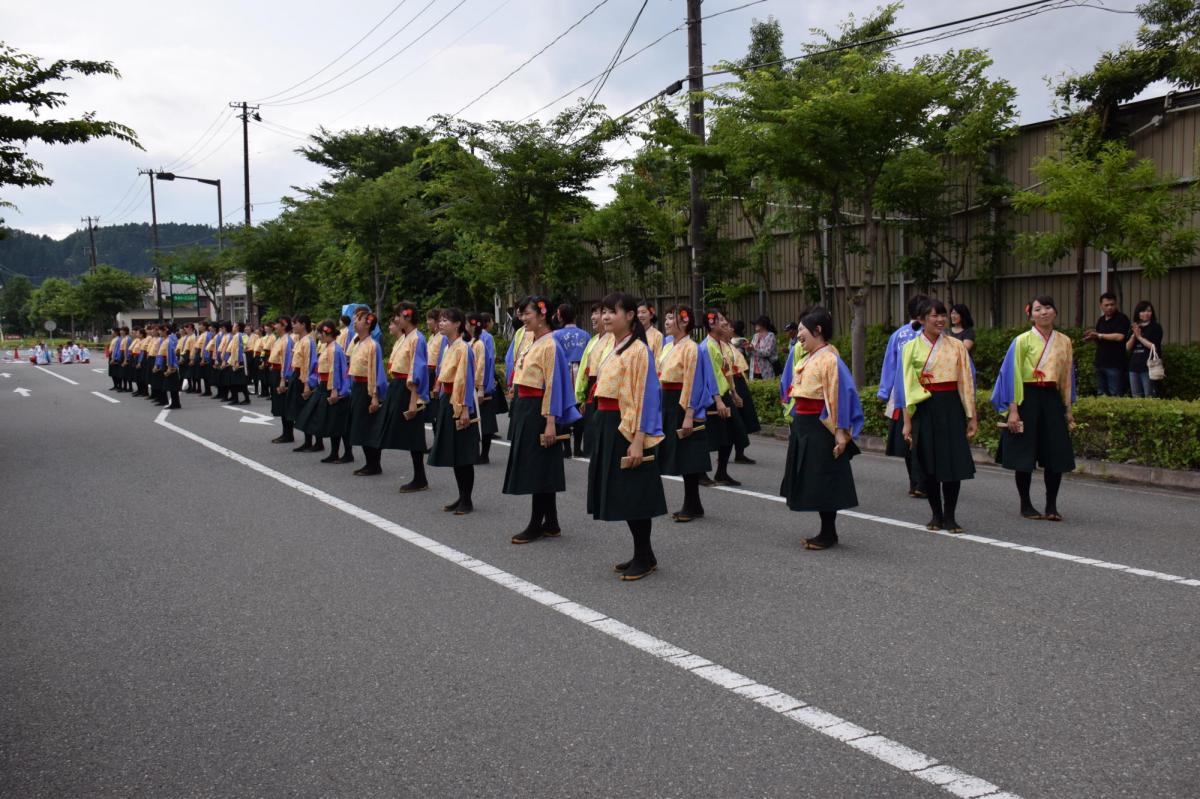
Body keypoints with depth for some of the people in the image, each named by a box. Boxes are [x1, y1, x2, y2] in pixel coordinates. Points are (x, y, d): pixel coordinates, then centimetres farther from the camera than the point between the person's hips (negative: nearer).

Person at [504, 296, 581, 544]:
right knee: (541, 468, 13)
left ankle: (536, 525, 9)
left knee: (537, 466, -1)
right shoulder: (531, 340, 12)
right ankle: (551, 523, 21)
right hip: (524, 408, 9)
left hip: (538, 410, -9)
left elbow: (553, 385, -18)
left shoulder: (550, 345, -14)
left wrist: (550, 422, -20)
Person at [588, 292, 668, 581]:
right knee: (620, 491, 12)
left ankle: (645, 558, 10)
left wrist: (638, 441, -21)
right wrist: (603, 427, 17)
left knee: (633, 492, -2)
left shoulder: (638, 350, -13)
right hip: (607, 426, 9)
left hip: (627, 427, -9)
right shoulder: (613, 349, 13)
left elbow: (645, 397, -17)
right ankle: (642, 554, 23)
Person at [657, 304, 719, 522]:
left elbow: (691, 383, -17)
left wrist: (689, 416, -21)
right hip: (669, 404, 9)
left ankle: (691, 507, 7)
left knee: (687, 456, -2)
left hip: (684, 404, -9)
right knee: (679, 455, 12)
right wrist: (660, 407, 15)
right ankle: (693, 505, 21)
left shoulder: (690, 348, -13)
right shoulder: (668, 347, 13)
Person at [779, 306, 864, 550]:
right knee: (811, 482, 14)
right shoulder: (804, 357, 11)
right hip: (803, 426, 9)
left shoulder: (829, 359, -16)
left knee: (823, 482, 0)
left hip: (820, 429, -9)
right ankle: (826, 532, 25)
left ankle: (829, 534, 12)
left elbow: (840, 396, -20)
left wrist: (840, 433, -23)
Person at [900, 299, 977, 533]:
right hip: (924, 408, 0)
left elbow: (966, 382, 5)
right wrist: (907, 422, -2)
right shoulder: (911, 348, 3)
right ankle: (936, 514, 19)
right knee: (927, 463, 4)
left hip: (951, 407, 0)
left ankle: (950, 516, 11)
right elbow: (908, 387, 2)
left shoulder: (956, 346, 5)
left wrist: (972, 417, 2)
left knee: (953, 461, -1)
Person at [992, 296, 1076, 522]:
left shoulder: (1064, 342, 9)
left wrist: (1068, 410, 12)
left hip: (1052, 400, 4)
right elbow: (1013, 376, -6)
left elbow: (1067, 376, 15)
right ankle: (1025, 504, 14)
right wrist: (1013, 410, -12)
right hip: (1027, 399, -4)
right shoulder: (1022, 341, -4)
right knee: (1025, 454, 1)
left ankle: (1052, 506, 12)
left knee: (1056, 455, 1)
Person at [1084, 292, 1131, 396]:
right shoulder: (1101, 320, 16)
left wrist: (1099, 335, -12)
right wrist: (1093, 336, 0)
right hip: (1100, 363, 7)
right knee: (1101, 394, 9)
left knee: (1115, 395, -9)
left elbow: (1120, 336, -20)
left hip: (1115, 364, -7)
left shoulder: (1122, 318, -6)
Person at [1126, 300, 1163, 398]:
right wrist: (1134, 335, -8)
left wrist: (1139, 336, -6)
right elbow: (1128, 347, 7)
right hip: (1134, 366, 5)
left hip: (1148, 367, -5)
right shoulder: (1133, 328, 12)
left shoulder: (1156, 327, -2)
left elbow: (1153, 346, -11)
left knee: (1149, 397, -6)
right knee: (1136, 397, 9)